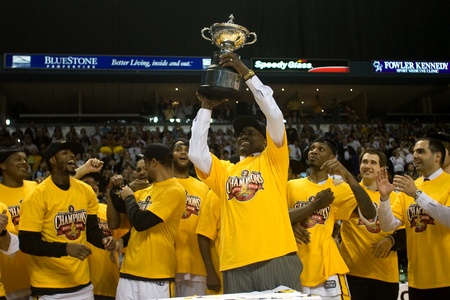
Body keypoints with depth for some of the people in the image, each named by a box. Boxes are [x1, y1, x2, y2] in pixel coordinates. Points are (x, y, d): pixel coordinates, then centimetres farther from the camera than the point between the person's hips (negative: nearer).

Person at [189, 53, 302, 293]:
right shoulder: (224, 171, 21)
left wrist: (247, 74, 1)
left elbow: (274, 115, 1)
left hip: (276, 257, -3)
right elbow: (196, 153, 8)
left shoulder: (272, 160, 12)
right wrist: (206, 108, 12)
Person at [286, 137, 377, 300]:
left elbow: (370, 214, -9)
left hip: (326, 267, -2)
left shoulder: (338, 187, 4)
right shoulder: (292, 185, 9)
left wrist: (347, 176, -20)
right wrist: (314, 205, -11)